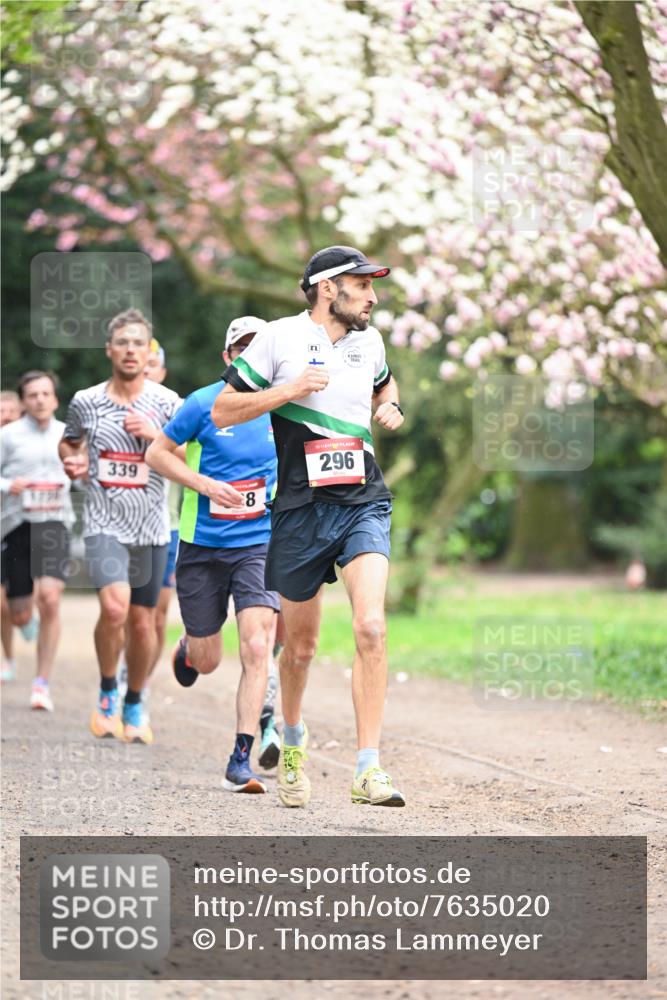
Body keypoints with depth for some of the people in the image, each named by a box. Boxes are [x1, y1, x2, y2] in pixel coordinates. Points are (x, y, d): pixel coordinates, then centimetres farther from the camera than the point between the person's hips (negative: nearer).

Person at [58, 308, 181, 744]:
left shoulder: (167, 403, 0)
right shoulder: (85, 402, 3)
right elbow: (70, 442, 23)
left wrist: (154, 436, -16)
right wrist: (73, 463, 1)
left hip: (152, 528, 1)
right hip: (104, 523, -1)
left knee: (143, 621, 7)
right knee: (115, 606, -23)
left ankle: (135, 704, 28)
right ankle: (108, 691, 0)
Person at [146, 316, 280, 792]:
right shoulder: (204, 404, -8)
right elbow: (156, 453, -1)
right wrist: (204, 483, -14)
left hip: (259, 544, 1)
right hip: (202, 546, -1)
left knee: (257, 650, -17)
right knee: (207, 663, 8)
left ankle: (241, 762, -13)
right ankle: (187, 648, 47)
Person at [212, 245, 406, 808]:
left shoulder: (370, 341, 11)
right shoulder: (279, 339, -3)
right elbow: (222, 412, -3)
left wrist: (392, 409, 12)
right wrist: (289, 391, -14)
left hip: (364, 507, 2)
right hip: (301, 509, -2)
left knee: (371, 626, -20)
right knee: (301, 646, 10)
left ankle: (369, 770, -20)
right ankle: (293, 740, 41)